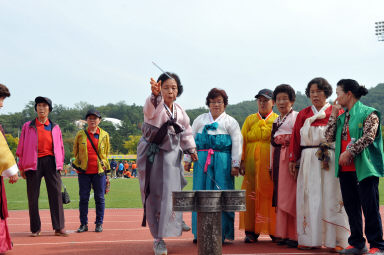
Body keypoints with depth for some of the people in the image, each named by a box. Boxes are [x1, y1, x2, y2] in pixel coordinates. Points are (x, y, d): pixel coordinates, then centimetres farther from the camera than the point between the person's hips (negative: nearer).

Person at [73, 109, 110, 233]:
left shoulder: (104, 135, 7)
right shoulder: (80, 134, 6)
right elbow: (75, 151, 15)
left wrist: (105, 168, 10)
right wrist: (78, 164, 10)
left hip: (99, 172, 0)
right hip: (84, 172, 0)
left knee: (99, 198, 2)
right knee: (83, 198, 2)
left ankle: (99, 223, 10)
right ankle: (83, 224, 10)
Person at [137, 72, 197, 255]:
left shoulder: (179, 111, 4)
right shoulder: (155, 107, -15)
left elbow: (186, 131, 18)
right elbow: (150, 107, -41)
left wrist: (191, 149, 7)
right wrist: (155, 95, -62)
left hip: (171, 155, 4)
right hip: (151, 155, -4)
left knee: (170, 193, -1)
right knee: (154, 195, 0)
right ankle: (158, 238, 8)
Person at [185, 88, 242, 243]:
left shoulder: (230, 122, 8)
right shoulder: (200, 120, 17)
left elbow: (237, 143, 2)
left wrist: (235, 165, -6)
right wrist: (187, 160, 10)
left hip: (222, 162, -2)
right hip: (202, 160, 2)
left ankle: (221, 233, 1)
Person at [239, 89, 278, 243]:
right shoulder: (250, 120, 15)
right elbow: (242, 140, 9)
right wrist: (242, 161, -1)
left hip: (271, 164, -2)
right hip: (252, 164, 2)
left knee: (271, 195, -2)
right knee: (251, 196, -1)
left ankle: (273, 231, 8)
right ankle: (252, 231, 6)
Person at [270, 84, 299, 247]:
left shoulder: (296, 117, -3)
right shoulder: (276, 121, 20)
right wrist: (271, 165, 18)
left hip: (291, 159, -7)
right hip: (278, 160, 7)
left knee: (291, 196, -9)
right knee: (280, 197, 7)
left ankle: (295, 235, -4)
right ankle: (284, 234, 13)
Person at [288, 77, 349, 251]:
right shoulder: (303, 114, 15)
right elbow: (296, 138, 13)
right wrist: (293, 160, 7)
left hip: (329, 160, -3)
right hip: (308, 161, 3)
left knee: (331, 196, -5)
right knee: (309, 197, 1)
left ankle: (336, 240, -1)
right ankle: (310, 239, 7)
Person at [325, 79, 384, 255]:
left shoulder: (369, 113, -4)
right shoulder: (342, 117, 16)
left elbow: (368, 137, -15)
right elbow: (329, 137, 9)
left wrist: (349, 151, -18)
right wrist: (334, 114, 5)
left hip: (364, 168, -7)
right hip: (345, 169, 7)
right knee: (351, 207, 11)